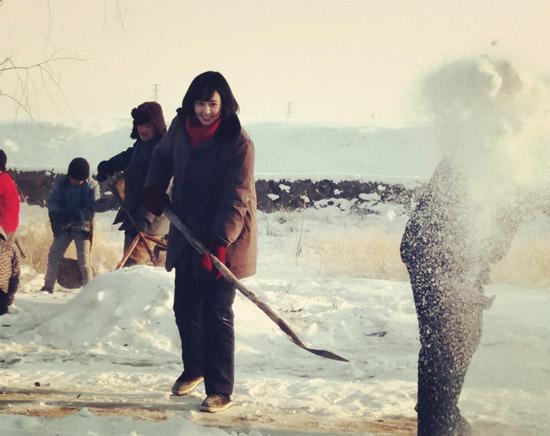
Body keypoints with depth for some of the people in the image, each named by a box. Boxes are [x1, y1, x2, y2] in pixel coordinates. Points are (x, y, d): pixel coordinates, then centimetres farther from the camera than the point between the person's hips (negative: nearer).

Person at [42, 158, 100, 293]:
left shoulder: (92, 186, -14)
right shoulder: (61, 182, -4)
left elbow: (91, 210, -19)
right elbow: (52, 201, -4)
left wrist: (75, 215, -35)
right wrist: (55, 213, -26)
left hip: (82, 226, -4)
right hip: (63, 226, 4)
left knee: (83, 260, -10)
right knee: (54, 255, 6)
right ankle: (48, 286, 19)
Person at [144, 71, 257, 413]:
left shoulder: (237, 141, -18)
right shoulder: (181, 127, 0)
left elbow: (237, 197, -23)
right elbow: (163, 156, 23)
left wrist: (220, 243, -31)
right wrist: (154, 189, 7)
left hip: (224, 241, -6)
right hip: (188, 234, 6)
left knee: (216, 314, -8)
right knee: (185, 308, 14)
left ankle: (220, 391, -1)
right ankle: (194, 369, 37)